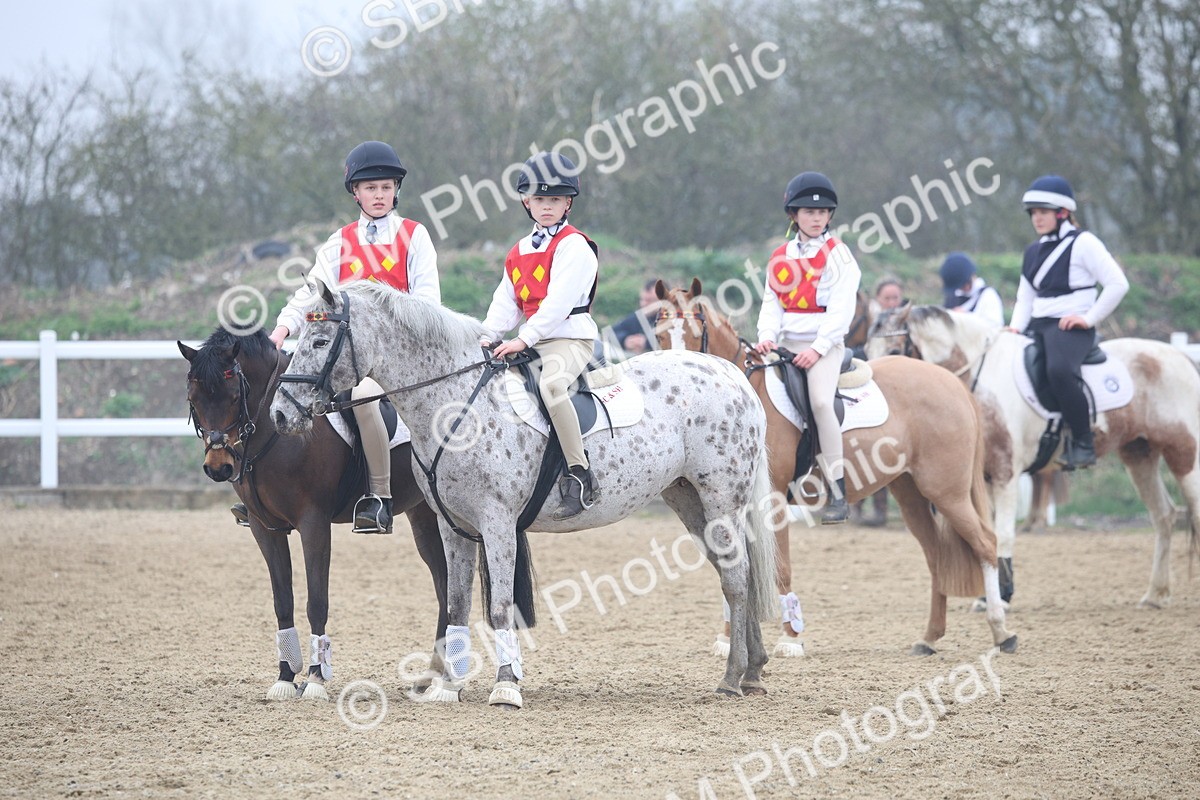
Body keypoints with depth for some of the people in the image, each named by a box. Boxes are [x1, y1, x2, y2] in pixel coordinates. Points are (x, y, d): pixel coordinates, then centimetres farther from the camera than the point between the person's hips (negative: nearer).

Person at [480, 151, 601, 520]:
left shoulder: (574, 247, -6)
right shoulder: (519, 252, 19)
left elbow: (558, 301, -16)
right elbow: (506, 302, 16)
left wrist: (524, 339, -23)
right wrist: (489, 335, -3)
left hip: (570, 337, -9)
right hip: (531, 343, 9)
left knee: (551, 383, -36)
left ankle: (580, 476, -36)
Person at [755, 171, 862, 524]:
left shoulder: (837, 254, -2)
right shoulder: (780, 258, 13)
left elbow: (840, 308, -9)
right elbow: (772, 302, 11)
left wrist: (818, 348, -18)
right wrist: (767, 336, -9)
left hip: (825, 344, -6)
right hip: (786, 345, 6)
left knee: (820, 400, -27)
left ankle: (838, 492, -24)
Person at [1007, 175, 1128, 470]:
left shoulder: (1083, 243, -4)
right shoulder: (1034, 251, 19)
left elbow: (1118, 284, -10)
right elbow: (1025, 297, 23)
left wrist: (1088, 318, -14)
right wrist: (1016, 328, 5)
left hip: (1071, 326, -9)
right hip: (1038, 327, 9)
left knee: (1059, 369, -37)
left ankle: (1083, 445, -31)